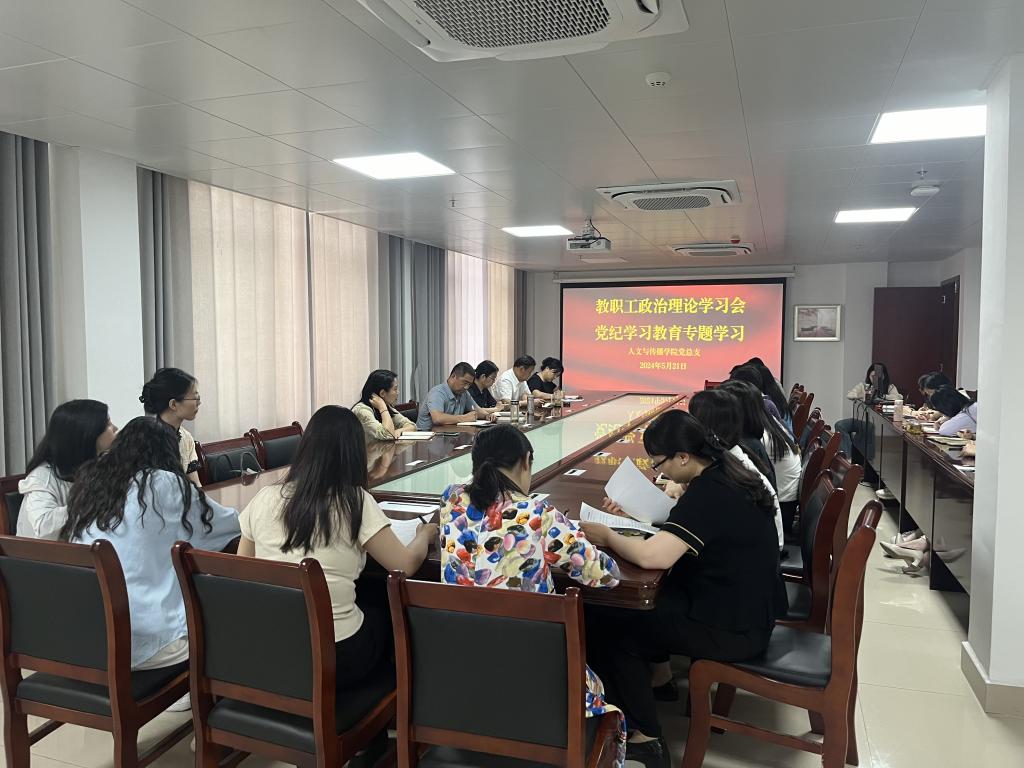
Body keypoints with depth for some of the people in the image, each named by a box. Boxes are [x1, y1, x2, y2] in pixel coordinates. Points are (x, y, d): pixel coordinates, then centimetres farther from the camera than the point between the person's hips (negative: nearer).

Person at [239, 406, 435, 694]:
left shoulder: (264, 499, -2)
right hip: (334, 655, -4)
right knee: (388, 599, 24)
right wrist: (424, 535, 11)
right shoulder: (355, 501, -14)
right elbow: (406, 565, -8)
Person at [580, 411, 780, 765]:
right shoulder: (724, 473, 1)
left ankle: (645, 738, 9)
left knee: (604, 623, -2)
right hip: (746, 608, 9)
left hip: (732, 631, -9)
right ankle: (657, 672, 28)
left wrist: (607, 536, -19)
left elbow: (651, 556, -36)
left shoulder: (708, 494, -27)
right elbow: (683, 514, 19)